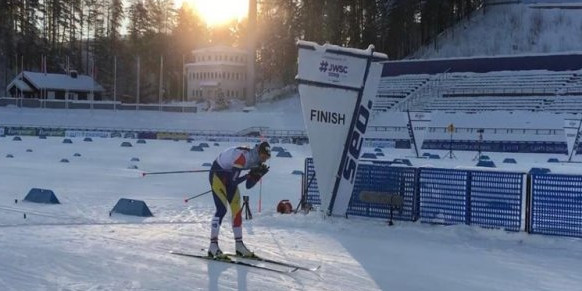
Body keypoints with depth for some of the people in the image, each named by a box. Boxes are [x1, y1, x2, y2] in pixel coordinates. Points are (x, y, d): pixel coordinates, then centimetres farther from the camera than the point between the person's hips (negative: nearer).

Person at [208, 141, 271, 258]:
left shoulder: (256, 161, -7)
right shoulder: (243, 157, -32)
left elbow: (248, 185, -2)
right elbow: (234, 181, -32)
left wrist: (260, 174, -16)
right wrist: (251, 174, -32)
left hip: (229, 177, 8)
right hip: (217, 174, -8)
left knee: (237, 209, 4)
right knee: (222, 209, -17)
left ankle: (239, 245, 10)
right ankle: (213, 246, -15)